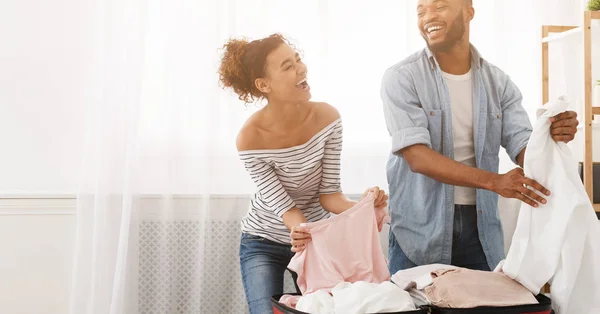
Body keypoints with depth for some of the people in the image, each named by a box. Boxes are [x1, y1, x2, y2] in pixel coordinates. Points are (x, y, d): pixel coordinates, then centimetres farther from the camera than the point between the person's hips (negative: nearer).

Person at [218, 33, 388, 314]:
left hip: (318, 236, 3)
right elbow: (284, 207, -22)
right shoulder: (250, 139, -27)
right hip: (263, 244, -3)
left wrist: (360, 207, -34)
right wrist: (302, 232, -42)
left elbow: (328, 194, -14)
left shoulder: (327, 117, -18)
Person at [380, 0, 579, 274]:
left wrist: (552, 137, -25)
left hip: (480, 226, 3)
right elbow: (417, 157, -20)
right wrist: (493, 181, -29)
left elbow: (524, 150, -2)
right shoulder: (401, 78, -9)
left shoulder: (497, 82, 2)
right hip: (420, 231, -3)